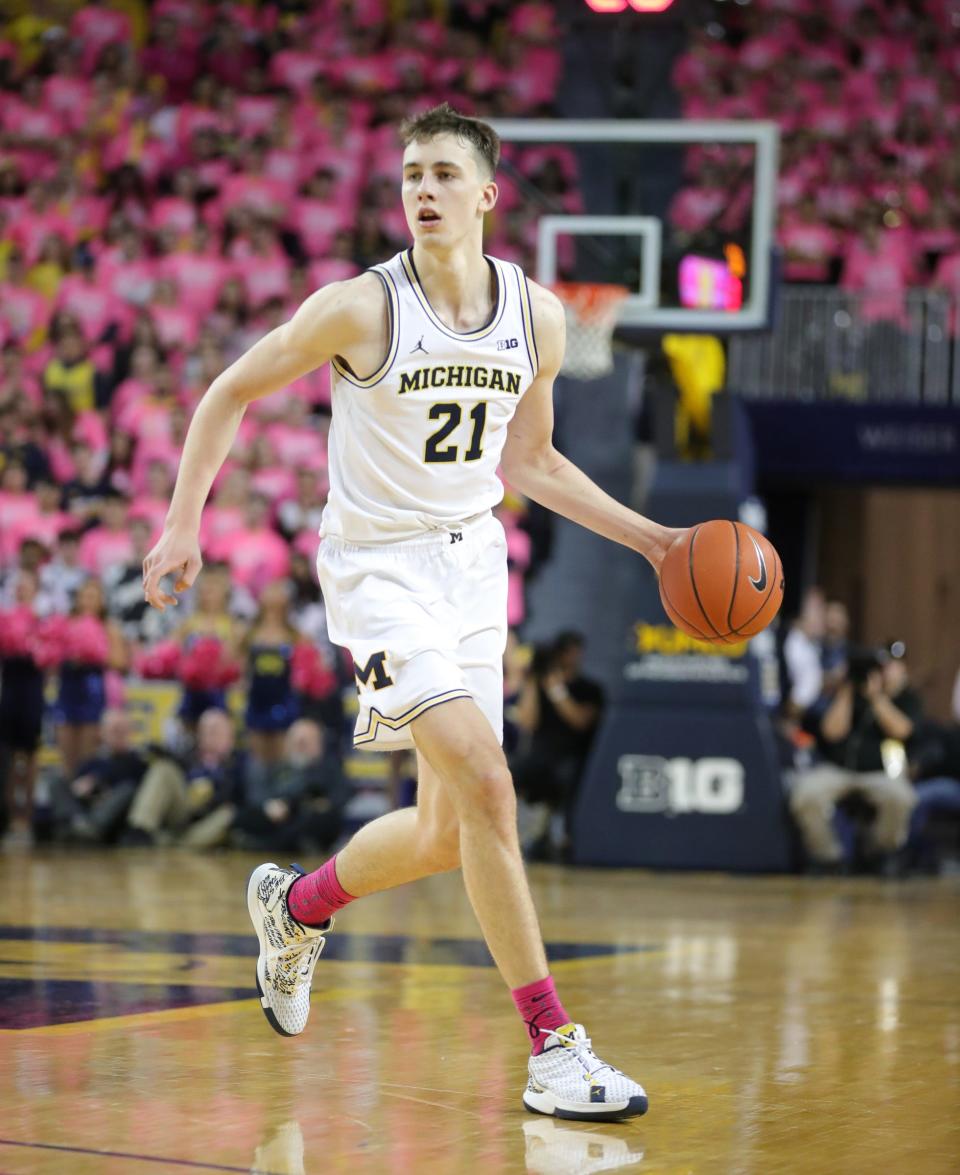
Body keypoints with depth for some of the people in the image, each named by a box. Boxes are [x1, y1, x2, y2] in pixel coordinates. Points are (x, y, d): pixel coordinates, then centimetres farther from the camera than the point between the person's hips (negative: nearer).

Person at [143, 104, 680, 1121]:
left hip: (471, 561, 6)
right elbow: (230, 394, -3)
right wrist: (184, 525, -9)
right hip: (379, 568, -6)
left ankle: (295, 906, 41)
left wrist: (649, 539, 8)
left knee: (446, 834, 10)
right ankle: (552, 1051, -17)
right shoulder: (362, 308, -15)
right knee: (487, 783, -22)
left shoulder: (537, 317, 0)